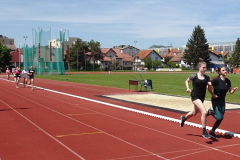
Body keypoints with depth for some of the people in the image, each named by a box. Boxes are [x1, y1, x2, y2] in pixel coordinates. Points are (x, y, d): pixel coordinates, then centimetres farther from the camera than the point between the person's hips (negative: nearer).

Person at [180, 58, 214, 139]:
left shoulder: (206, 77, 3)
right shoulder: (194, 76, -7)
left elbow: (209, 85, -5)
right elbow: (187, 81, 10)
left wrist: (211, 84, -26)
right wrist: (188, 88, -4)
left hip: (202, 97, 6)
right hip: (195, 96, -6)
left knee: (194, 113, 24)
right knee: (204, 112, -22)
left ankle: (184, 118, 55)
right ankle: (204, 132, -12)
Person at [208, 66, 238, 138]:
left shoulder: (227, 81, 1)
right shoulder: (216, 80, -17)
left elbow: (230, 91, 7)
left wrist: (234, 89, -13)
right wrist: (212, 94, -12)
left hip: (222, 101, 6)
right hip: (216, 100, -6)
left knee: (220, 118, 8)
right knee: (219, 117, -13)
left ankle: (212, 132, 24)